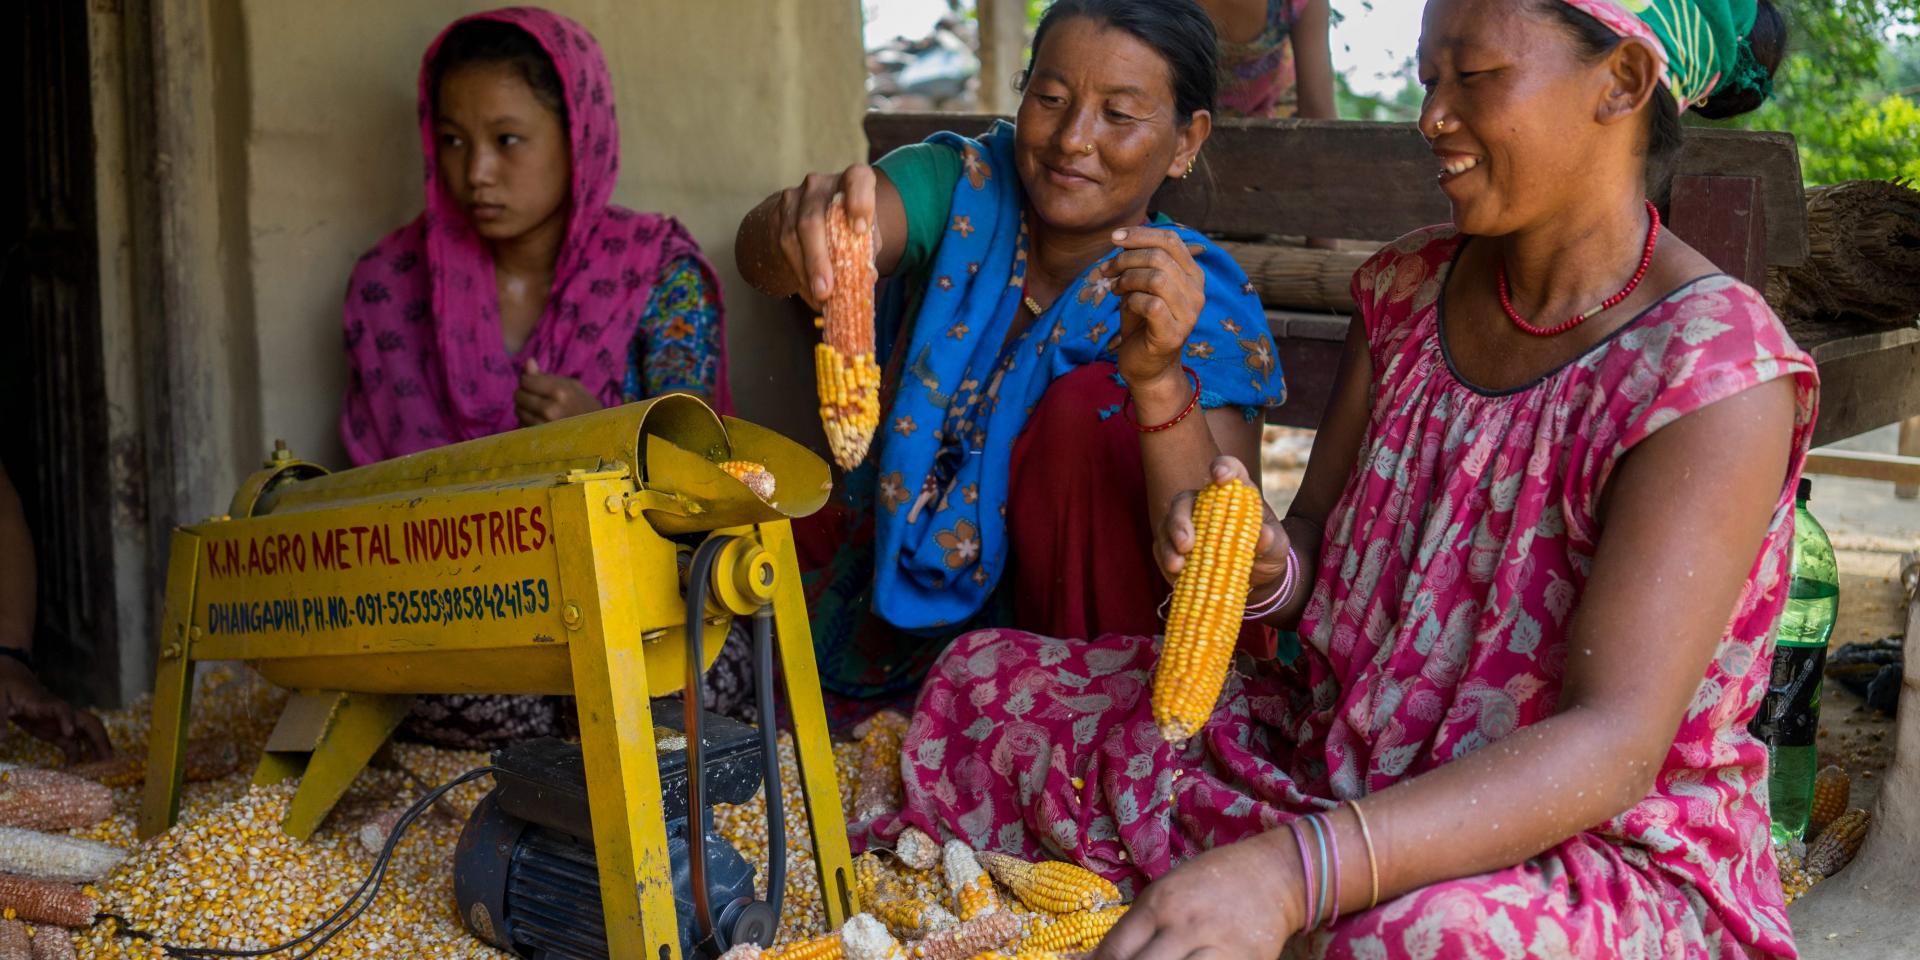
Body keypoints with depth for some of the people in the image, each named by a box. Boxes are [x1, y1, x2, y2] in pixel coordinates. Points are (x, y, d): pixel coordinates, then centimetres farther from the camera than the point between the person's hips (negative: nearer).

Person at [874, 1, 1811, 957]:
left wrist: (1286, 869, -43)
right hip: (1343, 757, 7)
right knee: (986, 680, 3)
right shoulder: (1409, 287, 2)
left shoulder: (1716, 376, -21)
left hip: (1600, 842, -6)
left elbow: (1614, 745, -30)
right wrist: (1265, 569, -19)